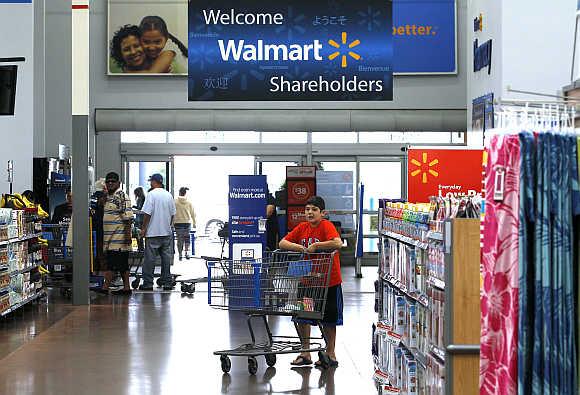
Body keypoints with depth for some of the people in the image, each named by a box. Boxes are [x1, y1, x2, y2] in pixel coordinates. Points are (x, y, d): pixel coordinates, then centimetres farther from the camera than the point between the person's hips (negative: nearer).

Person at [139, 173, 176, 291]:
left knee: (150, 258, 0)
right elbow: (173, 214, 12)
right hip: (167, 232, 5)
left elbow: (147, 213, -13)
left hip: (153, 232, -5)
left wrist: (143, 228, -5)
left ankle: (148, 283, 2)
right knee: (166, 257, 9)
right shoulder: (169, 195, 7)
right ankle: (167, 282, 11)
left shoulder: (151, 194, -10)